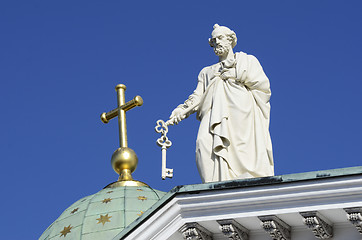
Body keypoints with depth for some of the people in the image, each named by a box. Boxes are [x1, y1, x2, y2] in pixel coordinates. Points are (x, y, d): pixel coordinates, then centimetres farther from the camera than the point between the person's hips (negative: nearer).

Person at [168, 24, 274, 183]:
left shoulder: (248, 61, 25)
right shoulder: (207, 72, 33)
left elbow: (263, 85, 10)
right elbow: (198, 97, 18)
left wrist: (236, 75, 8)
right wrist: (183, 110, 0)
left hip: (242, 114, -2)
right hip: (215, 113, 2)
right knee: (205, 143, -27)